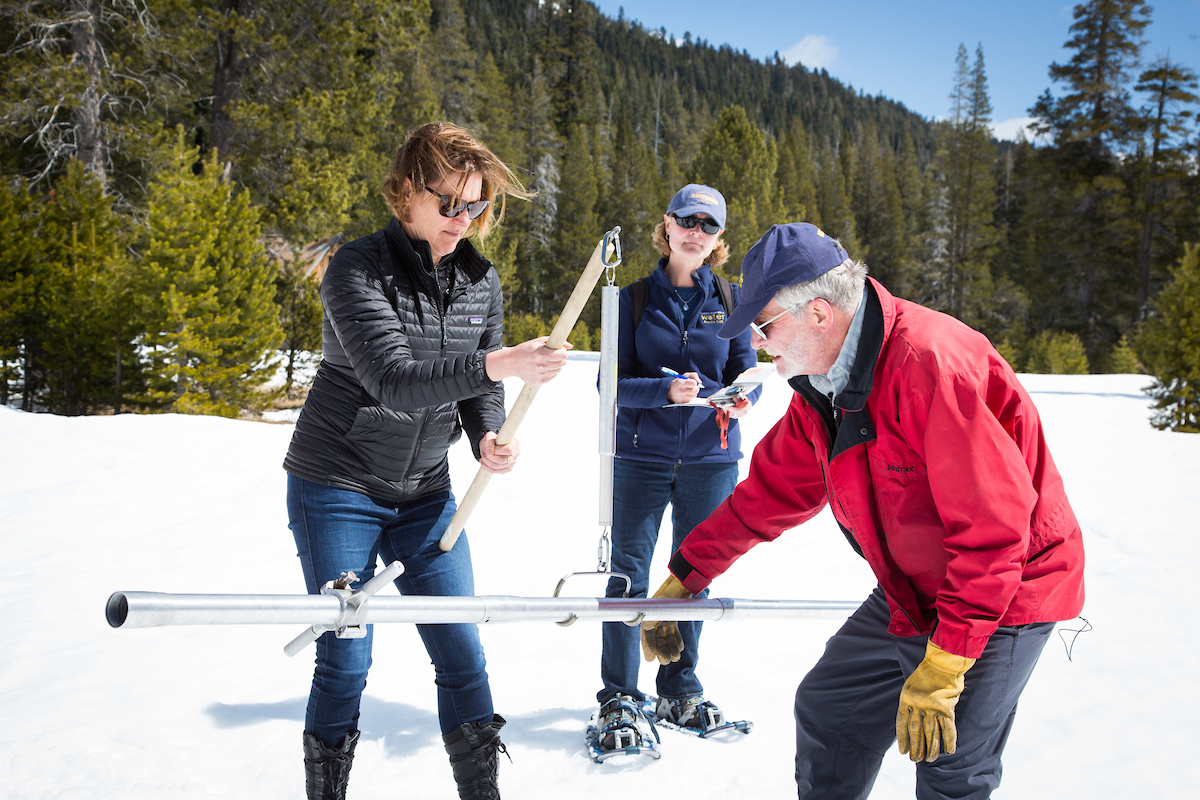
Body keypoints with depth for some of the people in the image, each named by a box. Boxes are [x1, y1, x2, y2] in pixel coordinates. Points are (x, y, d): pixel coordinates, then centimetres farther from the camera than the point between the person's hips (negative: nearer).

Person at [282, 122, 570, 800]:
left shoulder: (480, 280, 2)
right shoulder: (359, 270, -16)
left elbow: (481, 387, 6)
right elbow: (392, 380, -28)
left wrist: (490, 437, -16)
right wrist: (497, 365, -41)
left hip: (425, 491, 5)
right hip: (338, 489, -4)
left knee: (463, 654, 1)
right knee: (346, 661, 0)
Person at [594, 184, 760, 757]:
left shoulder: (731, 300, 6)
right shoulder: (635, 298, 1)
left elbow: (745, 372, 3)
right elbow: (613, 383, -5)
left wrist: (741, 399, -20)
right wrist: (666, 390, -22)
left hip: (711, 457, 2)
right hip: (641, 456, -2)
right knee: (629, 574, -2)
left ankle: (678, 690, 25)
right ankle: (618, 698, 9)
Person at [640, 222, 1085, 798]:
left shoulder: (930, 362, -30)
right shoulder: (821, 385, 0)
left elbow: (993, 526, -31)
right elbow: (771, 491, 12)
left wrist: (940, 669, -29)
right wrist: (682, 580, 13)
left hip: (1004, 592, -9)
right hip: (909, 597, 9)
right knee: (826, 707, 14)